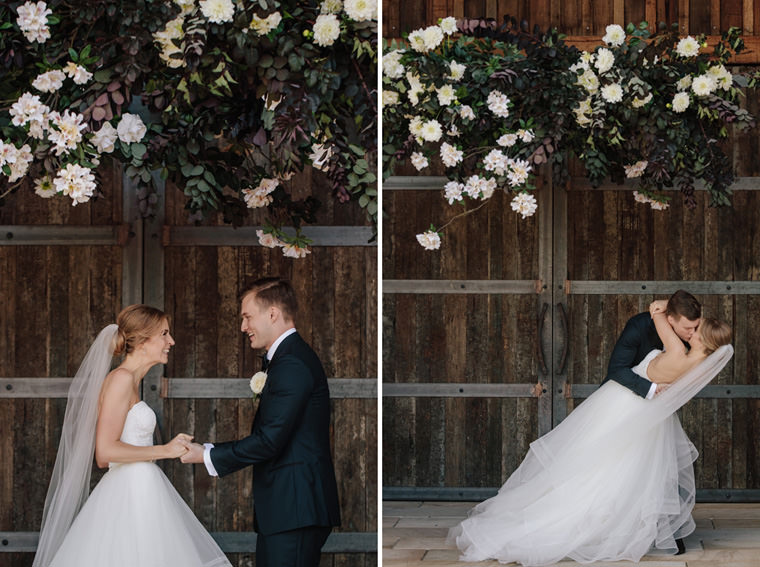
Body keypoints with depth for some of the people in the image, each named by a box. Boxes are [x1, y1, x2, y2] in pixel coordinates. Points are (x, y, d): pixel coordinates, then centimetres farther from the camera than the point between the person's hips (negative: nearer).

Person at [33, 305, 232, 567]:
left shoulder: (130, 380, 17)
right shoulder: (122, 378, -12)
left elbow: (103, 458, 17)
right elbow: (106, 450, -19)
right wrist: (164, 450, -11)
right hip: (130, 495, -10)